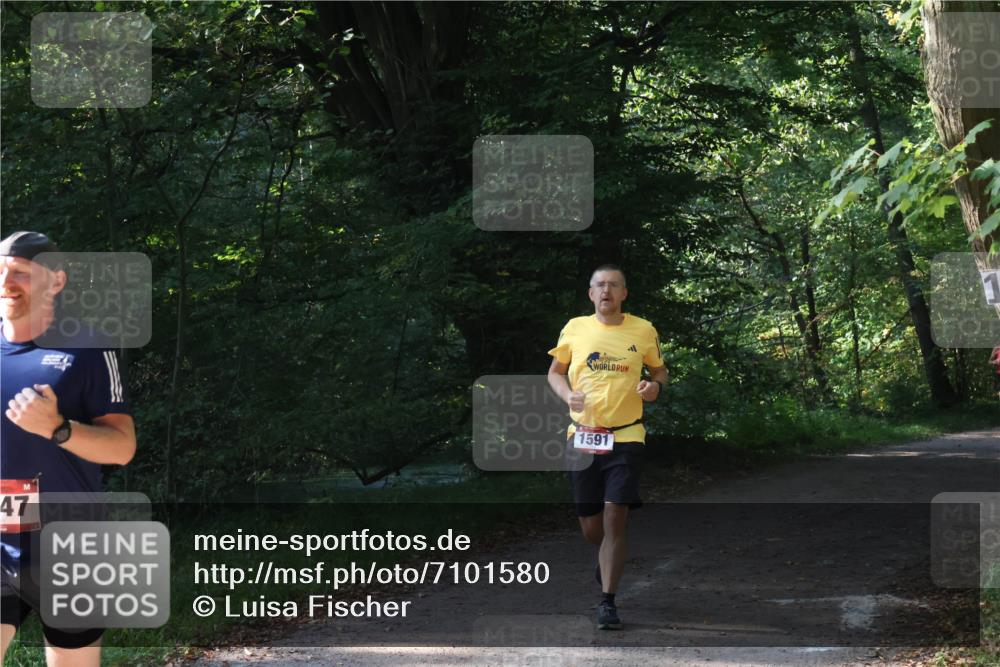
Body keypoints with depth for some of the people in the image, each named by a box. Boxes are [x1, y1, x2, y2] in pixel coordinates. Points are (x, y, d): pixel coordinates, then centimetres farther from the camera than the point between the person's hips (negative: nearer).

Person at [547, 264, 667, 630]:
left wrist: (655, 386, -8)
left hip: (625, 437, -2)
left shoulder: (643, 331, 1)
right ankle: (606, 561, 43)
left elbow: (659, 370, 15)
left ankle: (608, 601, -5)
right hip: (583, 435, 2)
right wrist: (566, 394, -7)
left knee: (614, 519, -11)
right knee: (590, 526, 8)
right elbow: (555, 371, 14)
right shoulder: (574, 328, 3)